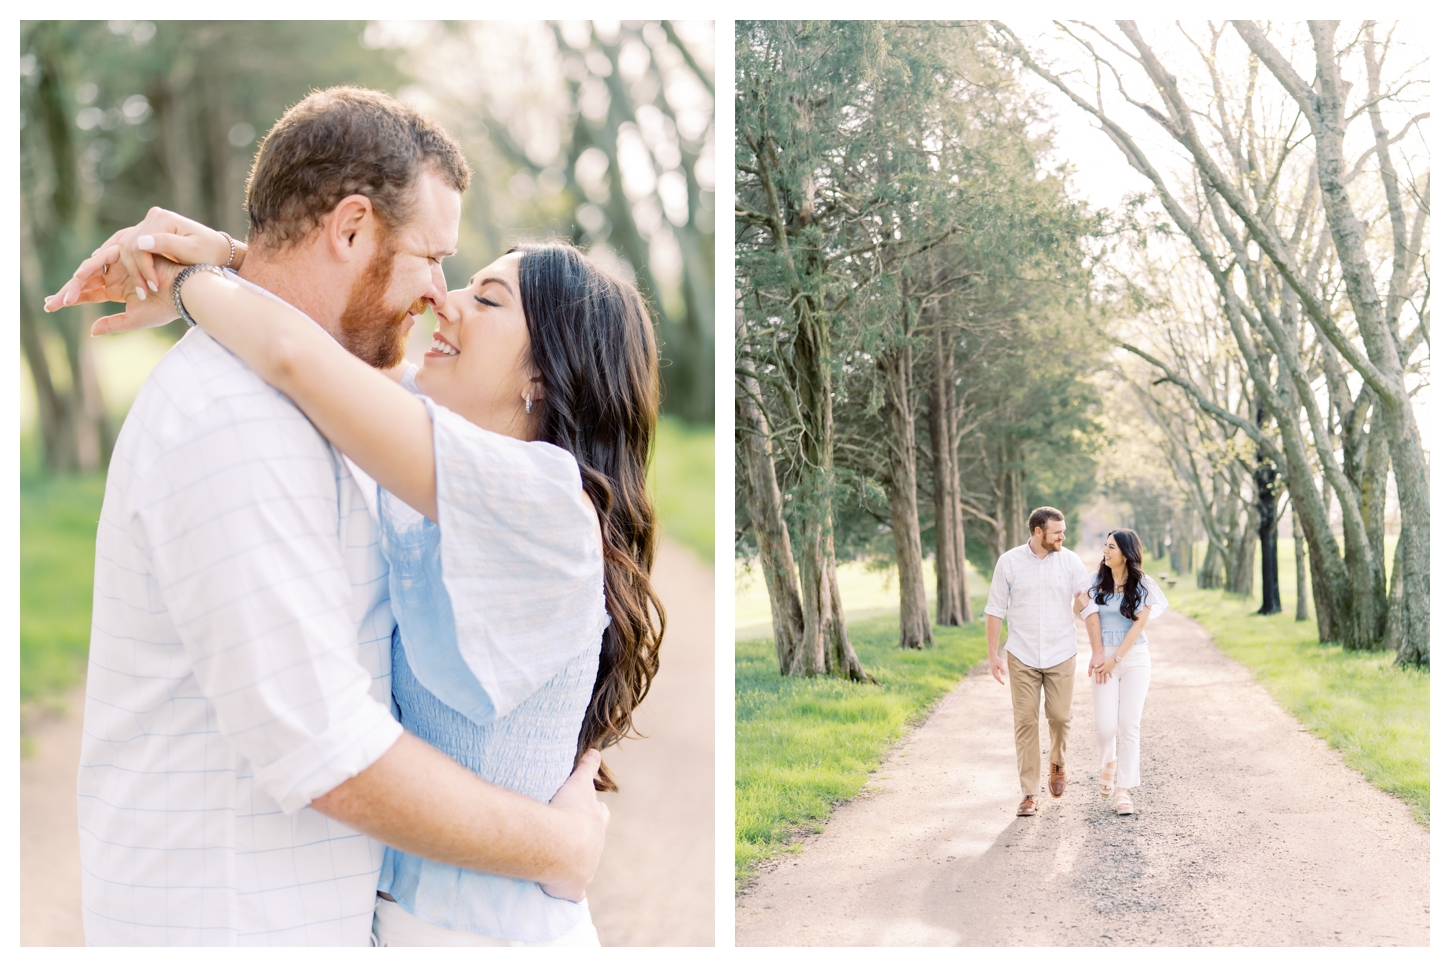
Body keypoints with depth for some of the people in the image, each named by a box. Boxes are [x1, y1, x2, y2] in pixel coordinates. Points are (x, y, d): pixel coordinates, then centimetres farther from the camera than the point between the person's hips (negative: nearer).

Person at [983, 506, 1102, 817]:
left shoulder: (1070, 561, -2)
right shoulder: (1009, 562, -3)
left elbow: (1088, 607, -1)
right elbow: (995, 610, 1)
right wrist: (993, 654, -3)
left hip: (1061, 655, 0)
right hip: (1022, 657, 0)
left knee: (1060, 716, 0)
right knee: (1025, 723, -1)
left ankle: (1058, 763, 32)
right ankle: (1030, 792, 7)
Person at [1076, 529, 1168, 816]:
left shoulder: (1142, 585, -3)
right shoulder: (1096, 582, 2)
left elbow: (1139, 624, -6)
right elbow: (1079, 610, 13)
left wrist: (1115, 659, -10)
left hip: (1135, 657, -1)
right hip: (1104, 657, 1)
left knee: (1129, 725, -5)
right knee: (1105, 725, -7)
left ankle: (1123, 790, 2)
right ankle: (1107, 763, 27)